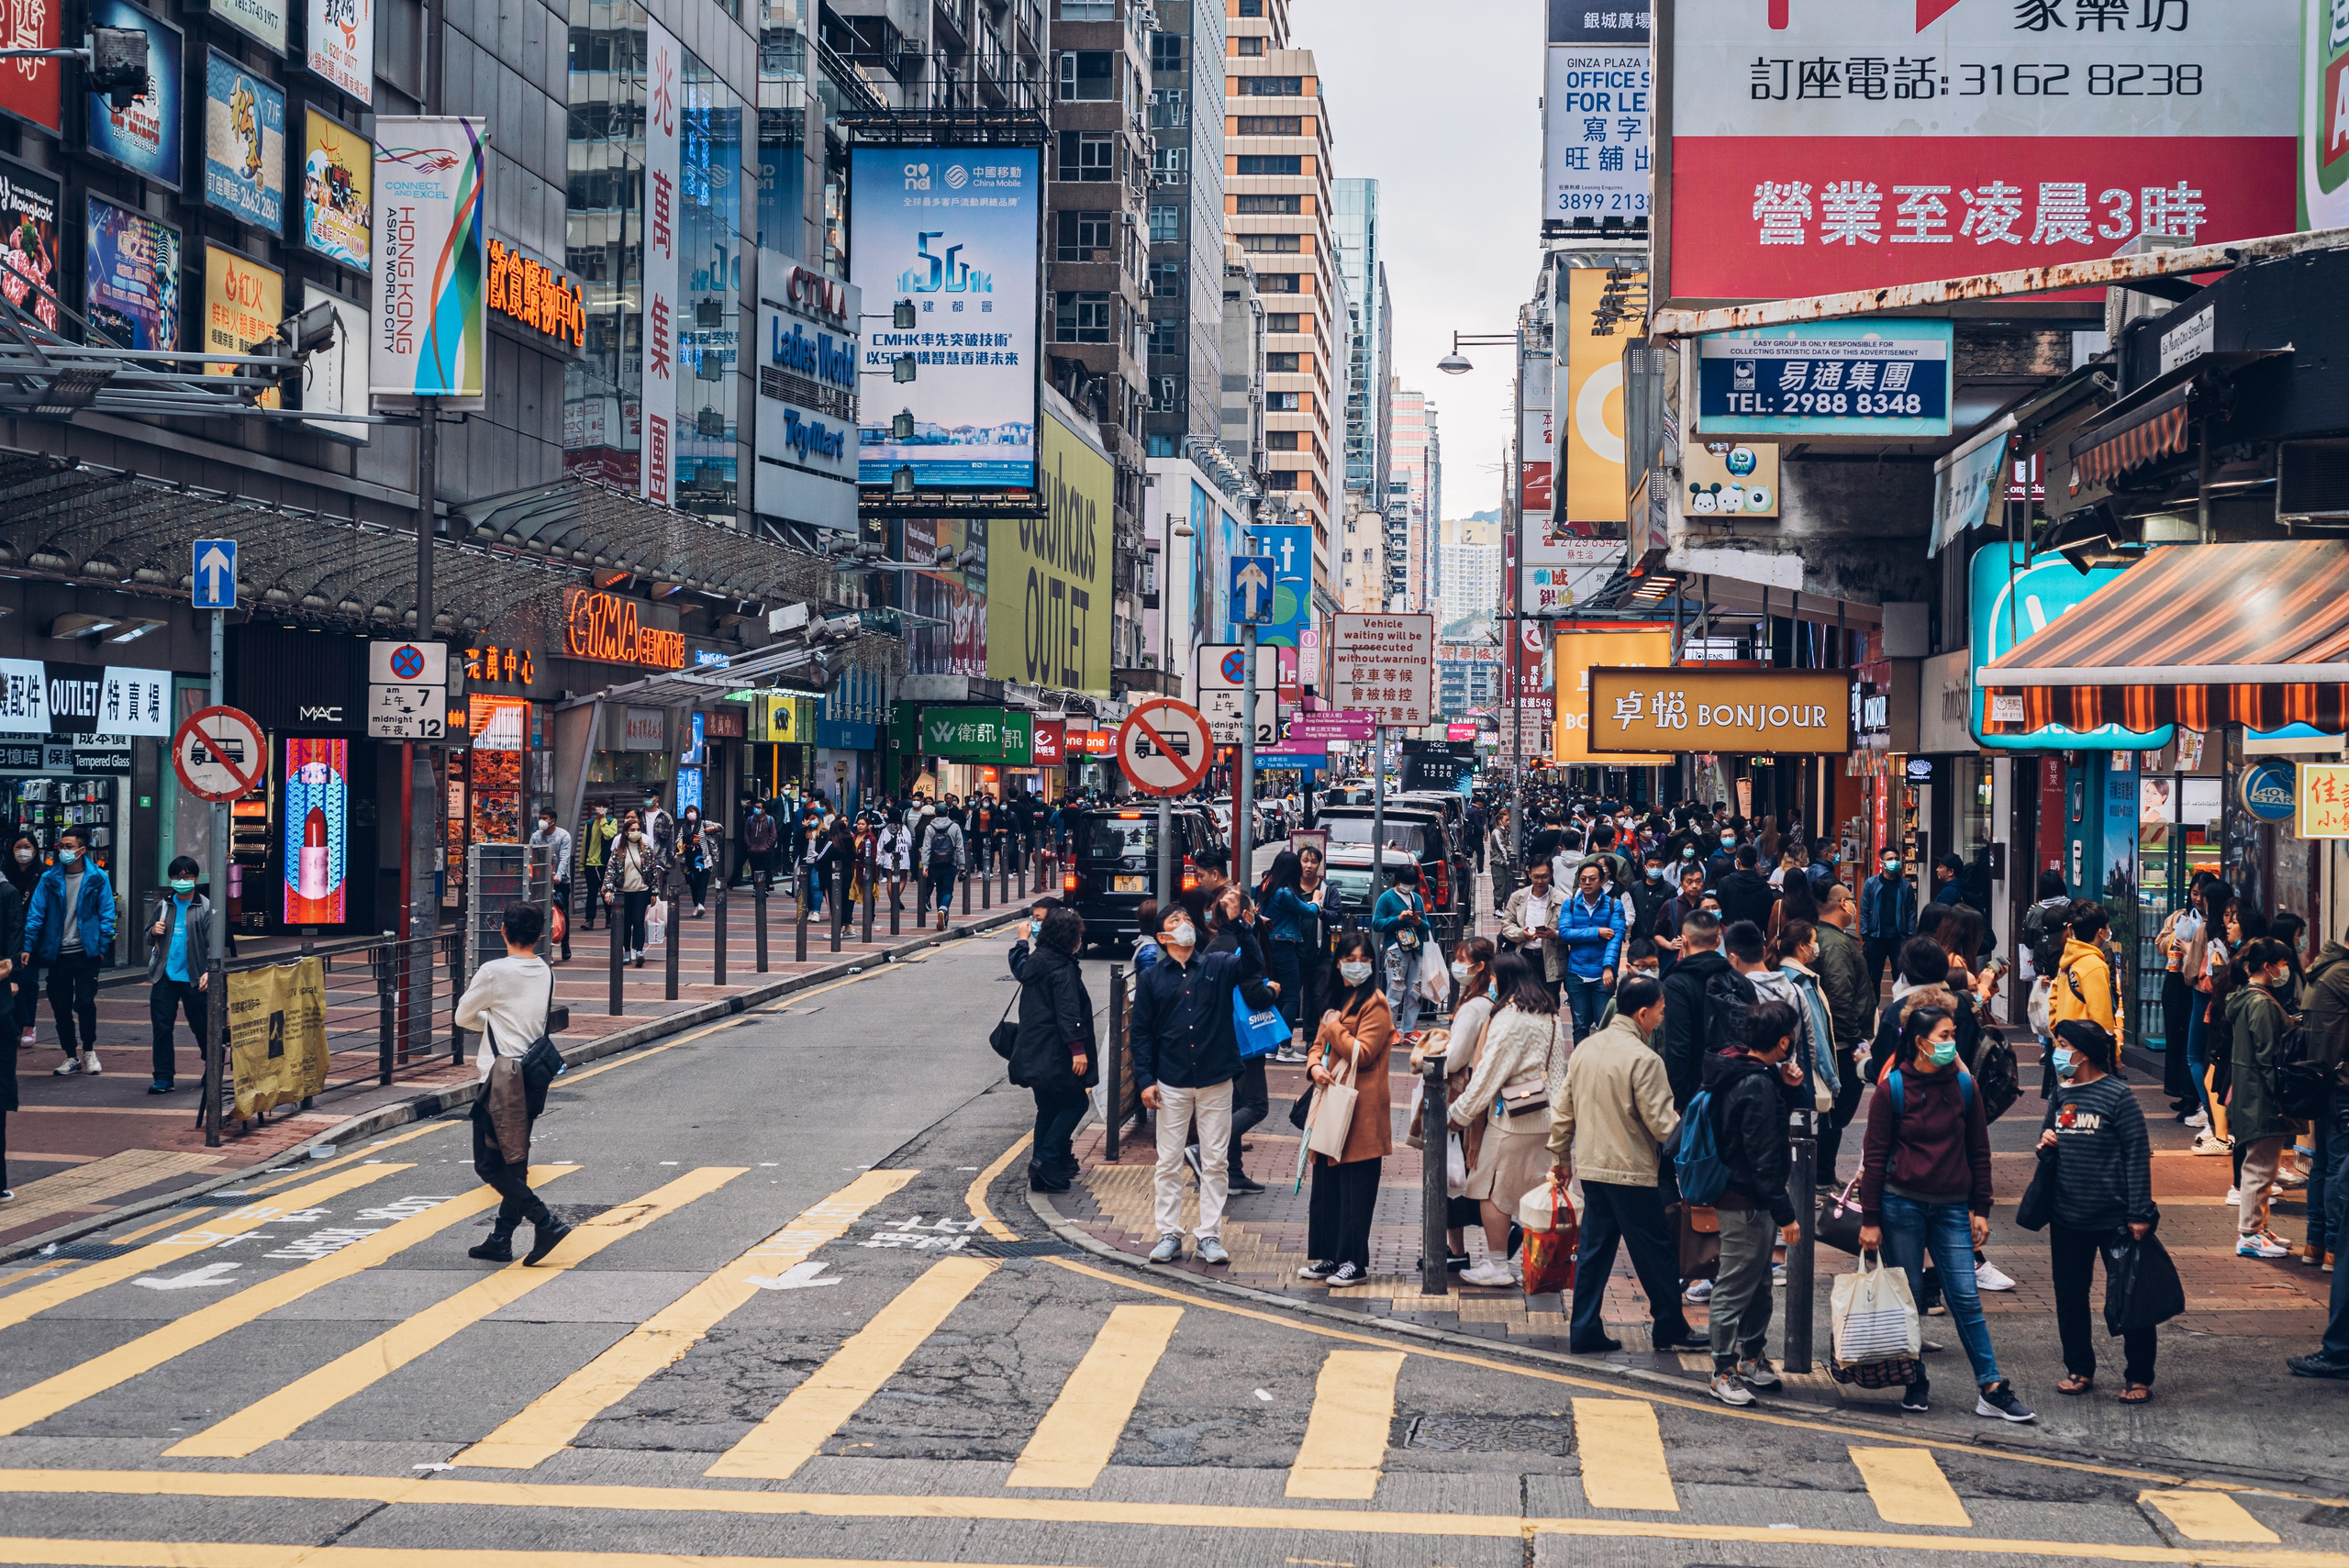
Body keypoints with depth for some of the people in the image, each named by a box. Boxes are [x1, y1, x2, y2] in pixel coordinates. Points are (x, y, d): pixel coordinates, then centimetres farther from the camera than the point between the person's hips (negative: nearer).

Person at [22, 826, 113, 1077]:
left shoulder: (97, 878, -2)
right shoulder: (49, 879, 2)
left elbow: (107, 914, 0)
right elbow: (36, 914, 2)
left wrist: (103, 947, -6)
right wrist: (28, 946, -5)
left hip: (86, 952, -3)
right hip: (57, 953, 3)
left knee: (85, 1002, -9)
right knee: (60, 1007, 6)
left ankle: (89, 1050, 12)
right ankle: (71, 1055, 20)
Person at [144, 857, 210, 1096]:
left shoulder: (205, 907, 0)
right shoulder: (164, 906, 12)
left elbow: (212, 942, -4)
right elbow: (149, 939, 21)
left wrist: (209, 971, -15)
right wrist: (153, 932, -3)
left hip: (193, 978, -3)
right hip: (165, 977, 3)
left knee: (201, 1026, 6)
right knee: (161, 1028, -1)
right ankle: (164, 1077, 4)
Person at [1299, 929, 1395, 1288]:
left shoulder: (1375, 1003, -9)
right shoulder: (1336, 1000, 17)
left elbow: (1362, 1053, -16)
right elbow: (1319, 1045, 17)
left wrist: (1334, 1027, -7)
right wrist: (1315, 1066, -4)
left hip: (1361, 1110, -8)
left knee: (1355, 1189, -4)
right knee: (1325, 1183, 11)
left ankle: (1354, 1261, 2)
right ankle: (1327, 1255, 19)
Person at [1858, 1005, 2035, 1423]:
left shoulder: (1963, 1085, 5)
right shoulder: (1892, 1089, -4)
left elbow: (1979, 1151, 12)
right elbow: (1874, 1156, -2)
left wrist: (1980, 1209, 7)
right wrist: (1870, 1220, -4)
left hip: (1952, 1208, 2)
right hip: (1902, 1204, -2)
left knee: (1965, 1297, -2)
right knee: (1908, 1296, 4)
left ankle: (1992, 1389, -1)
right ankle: (1916, 1383, 18)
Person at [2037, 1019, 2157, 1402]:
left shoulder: (2116, 1095, -10)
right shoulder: (2060, 1094, 7)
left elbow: (2138, 1155, -10)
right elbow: (2047, 1136, 21)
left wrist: (2139, 1213, -14)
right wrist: (2045, 1144, -4)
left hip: (2114, 1216, -6)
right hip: (2067, 1217, 6)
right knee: (2069, 1296, 12)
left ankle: (2139, 1377, 13)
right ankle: (2079, 1369, 26)